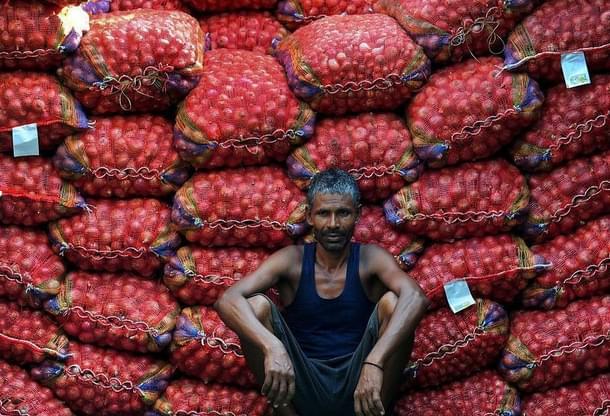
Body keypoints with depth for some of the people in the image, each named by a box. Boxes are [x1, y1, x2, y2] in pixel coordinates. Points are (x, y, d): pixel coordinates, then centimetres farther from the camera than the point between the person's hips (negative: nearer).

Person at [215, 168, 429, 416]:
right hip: (303, 385, 1)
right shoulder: (292, 260, 0)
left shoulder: (371, 258, -2)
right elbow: (228, 301, -16)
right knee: (256, 305, -19)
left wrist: (374, 362, -40)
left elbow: (415, 297, -24)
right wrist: (272, 347, -36)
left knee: (392, 302, -22)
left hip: (357, 385, 0)